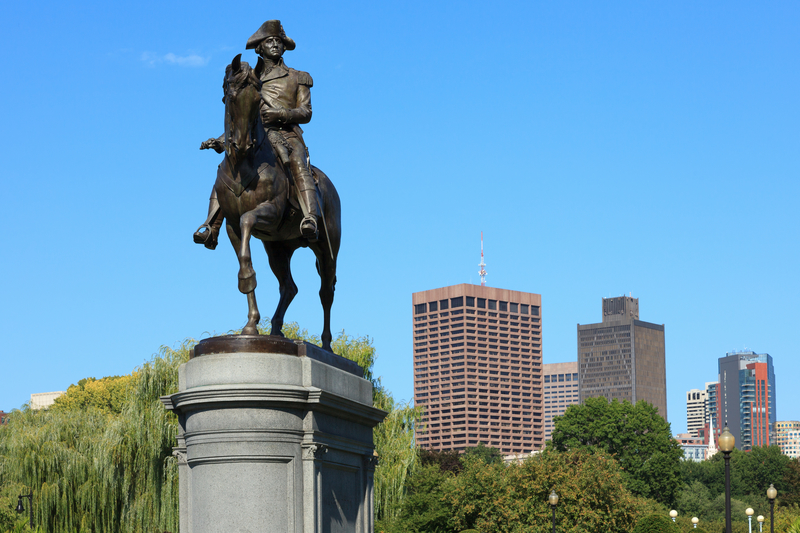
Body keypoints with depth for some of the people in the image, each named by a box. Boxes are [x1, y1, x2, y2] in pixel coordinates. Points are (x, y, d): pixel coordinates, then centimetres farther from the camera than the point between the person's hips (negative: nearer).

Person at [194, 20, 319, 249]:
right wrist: (221, 142, 10)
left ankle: (310, 220, -54)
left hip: (287, 137, -3)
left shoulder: (297, 78, 20)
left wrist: (282, 113, -12)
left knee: (297, 163, -35)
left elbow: (306, 113, 8)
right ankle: (211, 229, -25)